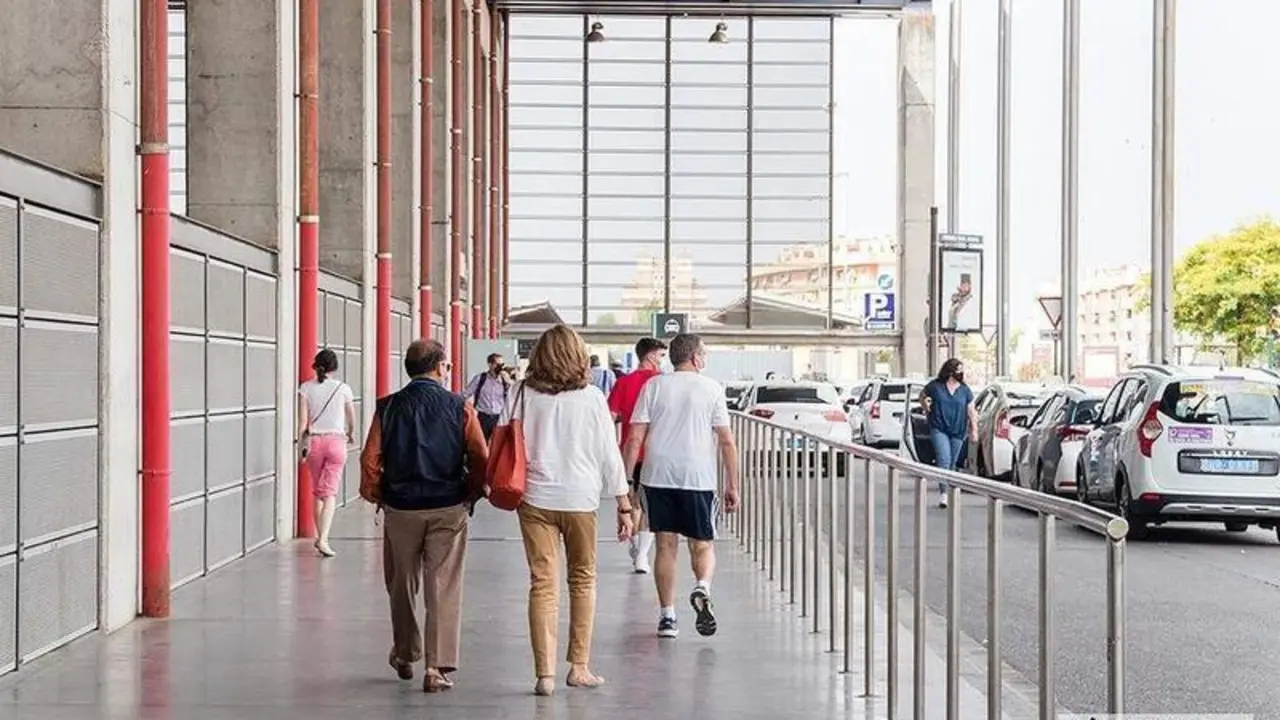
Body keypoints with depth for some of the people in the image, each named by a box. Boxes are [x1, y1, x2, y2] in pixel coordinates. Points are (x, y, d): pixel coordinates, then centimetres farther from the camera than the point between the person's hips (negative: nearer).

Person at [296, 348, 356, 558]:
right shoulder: (343, 388, -1)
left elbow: (303, 420, -6)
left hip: (314, 441, 1)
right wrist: (351, 434, 29)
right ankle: (323, 539, -17)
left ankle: (319, 536, 23)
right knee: (330, 493, -4)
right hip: (336, 440, -1)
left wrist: (301, 444, 0)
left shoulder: (306, 388, -1)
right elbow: (351, 417, 11)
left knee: (317, 492, 16)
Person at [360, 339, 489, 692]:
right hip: (449, 509, -2)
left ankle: (405, 656, 33)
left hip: (400, 508, 2)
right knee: (444, 589, 2)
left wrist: (377, 497, 10)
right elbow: (481, 460, -7)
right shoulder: (460, 409, -5)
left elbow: (370, 460, -4)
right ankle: (438, 668, -2)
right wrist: (471, 496, 7)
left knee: (402, 586, 18)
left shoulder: (387, 408, -2)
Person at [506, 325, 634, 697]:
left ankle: (545, 673, -1)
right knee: (583, 580, 14)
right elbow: (609, 455, 0)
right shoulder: (591, 398, -3)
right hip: (580, 498, 0)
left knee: (543, 584, 2)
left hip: (535, 499, 1)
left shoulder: (524, 394, 0)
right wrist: (624, 505, 6)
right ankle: (579, 668, 18)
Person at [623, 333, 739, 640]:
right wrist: (732, 487, 4)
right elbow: (727, 442, -1)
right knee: (702, 545, 8)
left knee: (666, 546, 9)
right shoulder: (711, 388, 3)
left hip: (658, 476, 2)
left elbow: (635, 438, 0)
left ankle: (667, 617, 9)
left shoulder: (654, 385, 6)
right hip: (698, 477, -1)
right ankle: (702, 588, -21)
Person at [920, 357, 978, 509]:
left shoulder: (965, 390, 6)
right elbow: (922, 396, 15)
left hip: (958, 431, 3)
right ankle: (943, 493, -21)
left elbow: (971, 411, 10)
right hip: (939, 429, -3)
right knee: (944, 459, -18)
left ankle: (947, 491, 25)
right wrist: (926, 406, 0)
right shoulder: (935, 386, -2)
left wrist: (974, 429, 7)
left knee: (952, 463, 10)